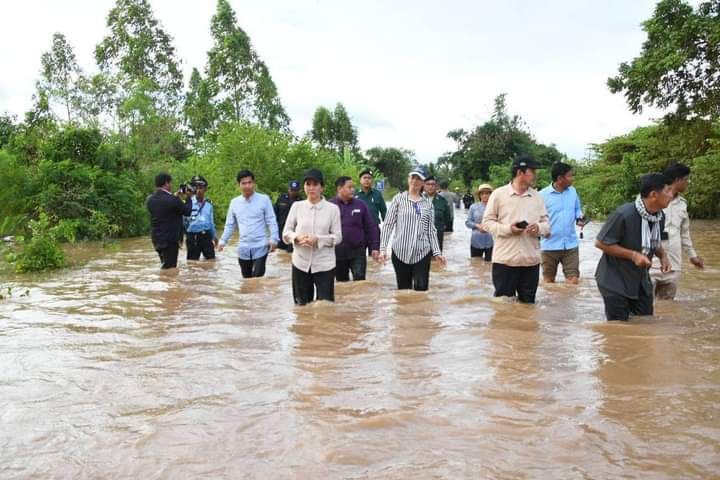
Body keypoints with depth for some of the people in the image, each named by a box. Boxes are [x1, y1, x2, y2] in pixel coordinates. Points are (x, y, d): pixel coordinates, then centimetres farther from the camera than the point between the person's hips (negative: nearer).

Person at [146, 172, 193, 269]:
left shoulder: (150, 200, 2)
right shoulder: (172, 200, -19)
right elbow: (187, 211, -6)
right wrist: (188, 198, 10)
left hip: (156, 239, 7)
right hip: (170, 239, -7)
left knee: (165, 266, 20)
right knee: (170, 267, -2)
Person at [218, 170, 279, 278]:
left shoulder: (264, 199, -4)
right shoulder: (234, 202, 7)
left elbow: (271, 221, -4)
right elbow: (230, 224, 15)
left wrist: (273, 239, -15)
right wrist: (223, 240, 7)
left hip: (260, 247, -4)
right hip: (243, 248, 4)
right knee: (247, 280, 13)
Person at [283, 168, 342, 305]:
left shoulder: (332, 208, -4)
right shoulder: (296, 206, 2)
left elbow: (337, 237, -3)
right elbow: (286, 233, 5)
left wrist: (318, 240, -18)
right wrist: (297, 237, -16)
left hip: (324, 265, -2)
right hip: (301, 263, 2)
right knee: (302, 305, 14)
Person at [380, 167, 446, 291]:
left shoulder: (428, 203, 9)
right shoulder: (399, 199, 2)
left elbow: (431, 229, 9)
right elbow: (388, 225, 0)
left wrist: (437, 252, 2)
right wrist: (383, 248, -8)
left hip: (423, 253, 2)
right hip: (401, 252, -1)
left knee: (422, 289, -4)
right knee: (403, 290, 5)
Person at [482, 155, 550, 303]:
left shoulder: (537, 196, 9)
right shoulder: (499, 194, -4)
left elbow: (546, 223, 11)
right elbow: (487, 222, -2)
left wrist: (539, 228, -13)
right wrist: (507, 229, -18)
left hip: (531, 260, 4)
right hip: (504, 259, -4)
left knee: (528, 303, 12)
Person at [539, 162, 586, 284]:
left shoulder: (573, 191, 4)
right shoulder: (543, 195, -11)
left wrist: (580, 218, -4)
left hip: (571, 244, 3)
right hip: (550, 245, -3)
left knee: (573, 280, 3)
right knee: (548, 281, 11)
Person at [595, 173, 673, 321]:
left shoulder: (660, 216, -2)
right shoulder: (624, 214, -26)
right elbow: (600, 243, -20)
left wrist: (663, 256, -4)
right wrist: (633, 255, -25)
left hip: (641, 282, 7)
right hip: (616, 283, -7)